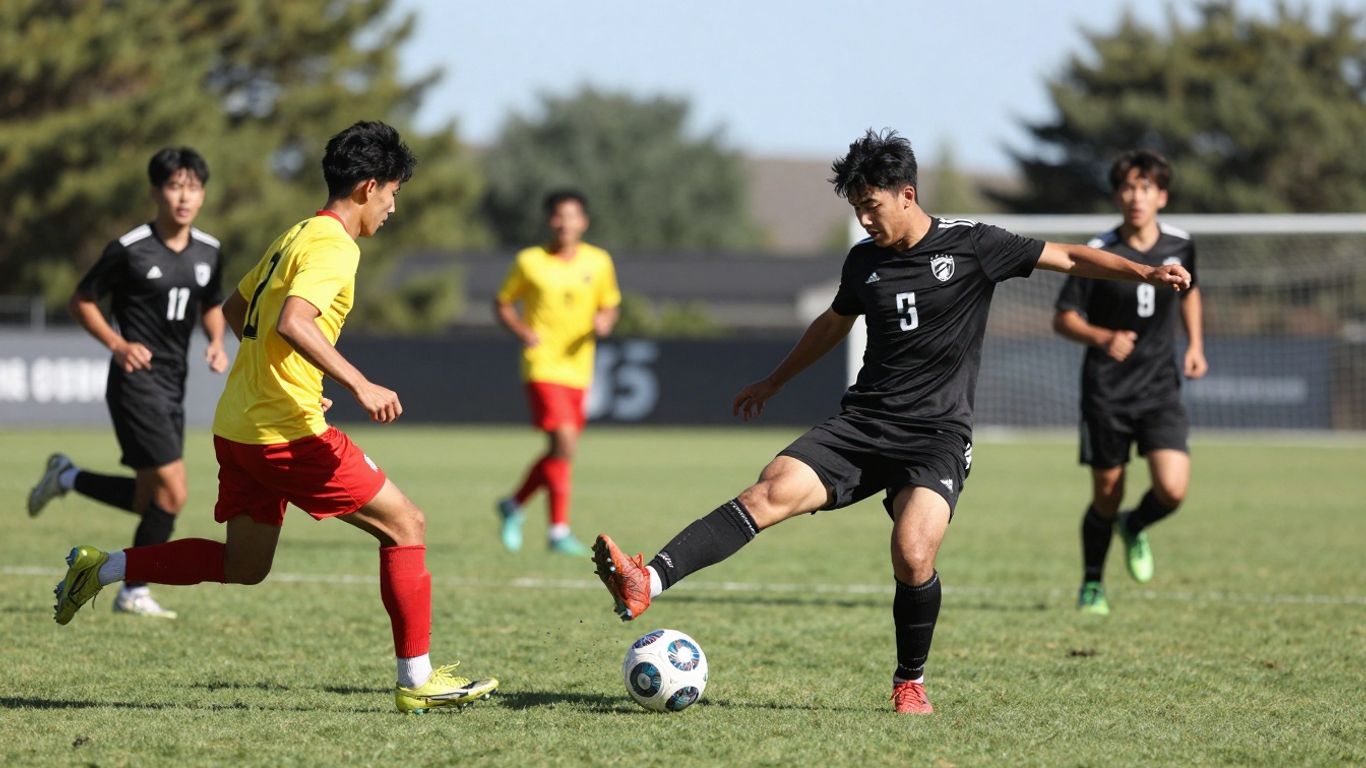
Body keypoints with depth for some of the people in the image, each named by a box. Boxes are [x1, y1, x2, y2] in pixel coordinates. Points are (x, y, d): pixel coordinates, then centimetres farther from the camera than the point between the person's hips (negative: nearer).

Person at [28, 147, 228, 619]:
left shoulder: (209, 253, 6)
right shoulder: (130, 250, -12)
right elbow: (82, 302, -3)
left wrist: (217, 342, 1)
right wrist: (118, 344, -17)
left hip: (172, 387, 7)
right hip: (137, 382, -7)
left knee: (148, 501, 11)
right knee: (173, 492, -14)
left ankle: (67, 478, 33)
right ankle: (134, 594, 2)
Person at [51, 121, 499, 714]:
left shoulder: (296, 236, 17)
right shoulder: (333, 246, -14)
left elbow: (234, 310, 28)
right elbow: (293, 322, -30)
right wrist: (359, 385, -32)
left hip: (239, 426, 10)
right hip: (287, 430, -10)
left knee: (243, 566, 20)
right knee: (405, 525, -4)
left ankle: (101, 569, 19)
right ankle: (416, 680, -3)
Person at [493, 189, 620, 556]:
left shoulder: (599, 262, 6)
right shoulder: (529, 262, -2)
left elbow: (610, 305, 16)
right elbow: (502, 303, 8)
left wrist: (604, 321, -7)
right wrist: (521, 330, -11)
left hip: (578, 368, 5)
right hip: (542, 364, -5)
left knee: (561, 450, 12)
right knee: (564, 441, -19)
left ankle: (514, 504, 36)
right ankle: (559, 531, -15)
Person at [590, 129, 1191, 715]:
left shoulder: (972, 246, -2)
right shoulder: (864, 261, 12)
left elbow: (1069, 257, -1)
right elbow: (833, 324, 31)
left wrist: (1145, 273, -15)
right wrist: (774, 382, 43)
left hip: (937, 436, -4)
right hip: (861, 424, 4)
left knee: (913, 555, -26)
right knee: (771, 492, -21)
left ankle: (910, 682, -1)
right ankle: (646, 584, -36)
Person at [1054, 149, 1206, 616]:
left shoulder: (1180, 246, 0)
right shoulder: (1098, 254, -10)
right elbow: (1063, 318, -6)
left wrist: (1195, 345, 10)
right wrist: (1102, 338, -24)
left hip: (1160, 388, 2)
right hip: (1106, 390, -2)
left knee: (1172, 490, -15)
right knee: (1107, 496, 4)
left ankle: (1135, 528, 20)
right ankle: (1092, 585, 27)